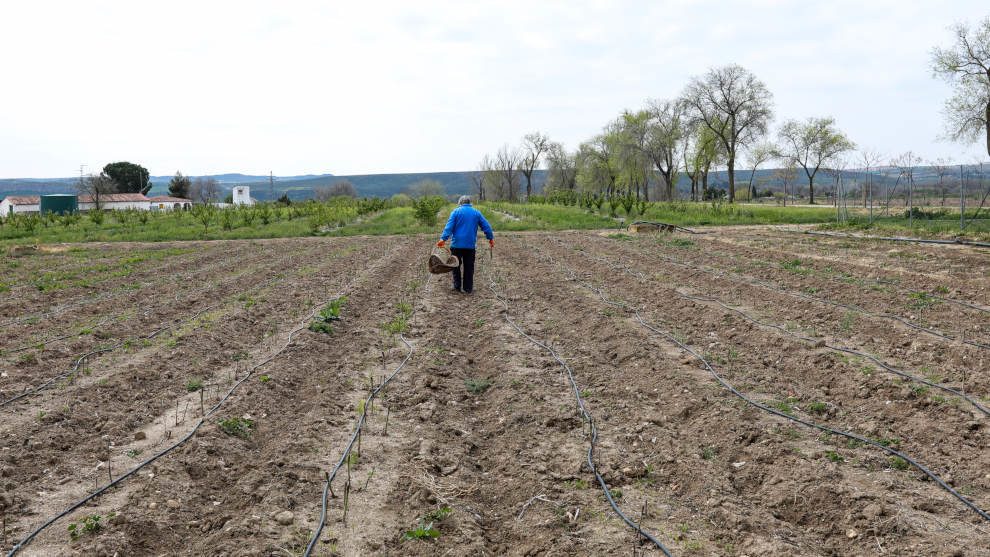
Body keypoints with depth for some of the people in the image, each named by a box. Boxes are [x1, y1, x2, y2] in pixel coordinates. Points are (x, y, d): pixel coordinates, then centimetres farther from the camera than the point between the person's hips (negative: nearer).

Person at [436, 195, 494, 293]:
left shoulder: (456, 212, 0)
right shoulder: (476, 213, 9)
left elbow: (449, 226, -10)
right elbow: (486, 226, 9)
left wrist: (443, 239, -15)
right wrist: (491, 238, 20)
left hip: (457, 244, -2)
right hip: (470, 245, 2)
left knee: (455, 266, 9)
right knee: (469, 267, 8)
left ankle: (457, 286, 8)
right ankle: (468, 288, 10)